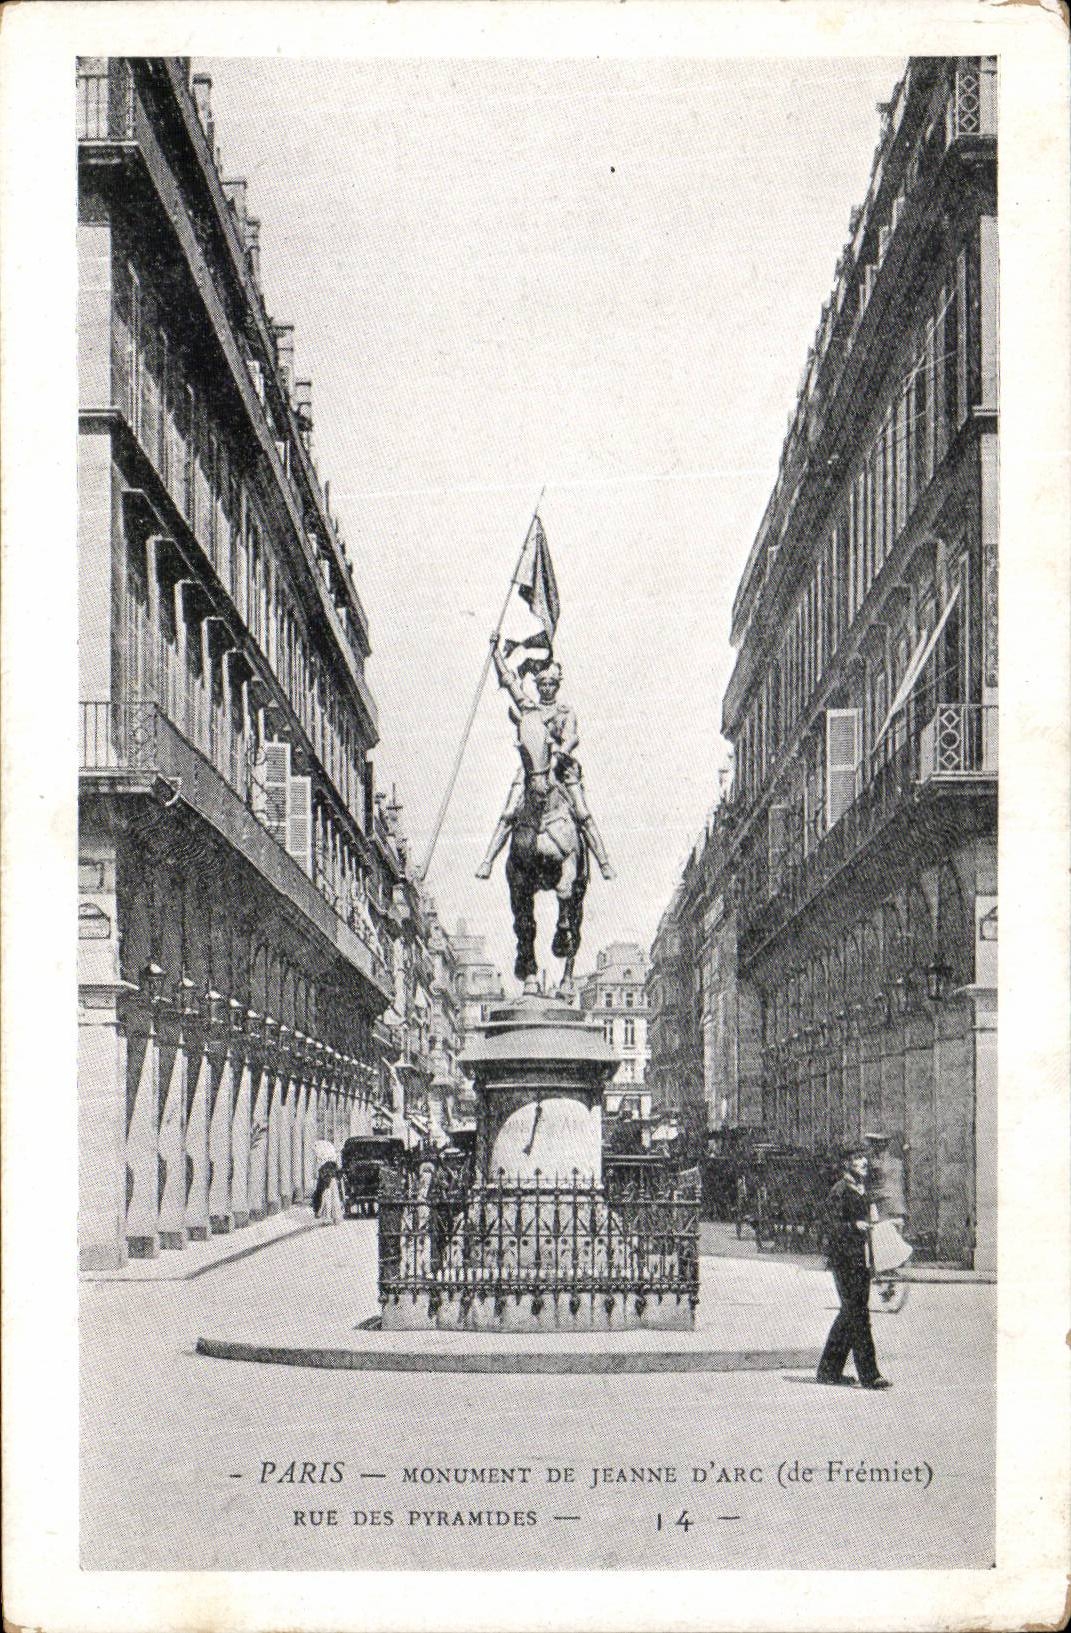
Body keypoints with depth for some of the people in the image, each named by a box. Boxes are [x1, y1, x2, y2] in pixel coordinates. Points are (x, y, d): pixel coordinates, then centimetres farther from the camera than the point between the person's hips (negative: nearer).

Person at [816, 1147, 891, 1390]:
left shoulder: (861, 1190, 18)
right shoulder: (839, 1191, -10)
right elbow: (836, 1226, -17)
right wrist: (855, 1225, -33)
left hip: (861, 1260, 9)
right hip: (845, 1262, -9)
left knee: (850, 1314, 12)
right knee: (858, 1316, -10)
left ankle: (829, 1370, 21)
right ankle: (869, 1376, -10)